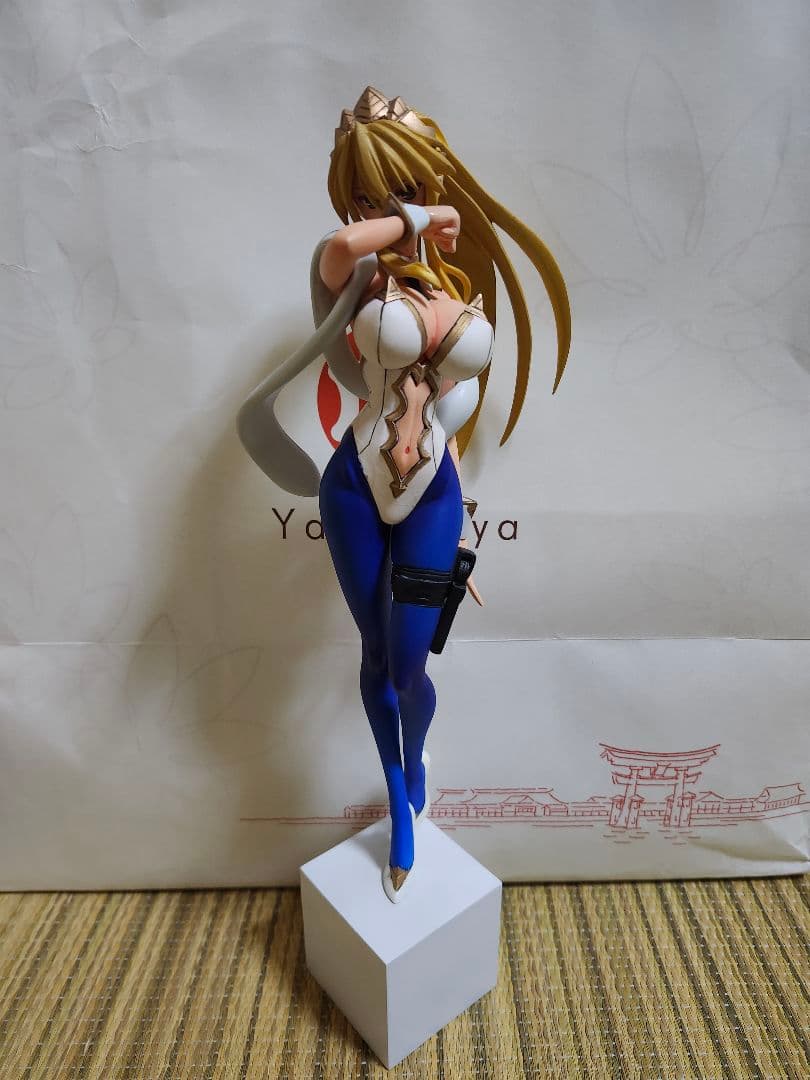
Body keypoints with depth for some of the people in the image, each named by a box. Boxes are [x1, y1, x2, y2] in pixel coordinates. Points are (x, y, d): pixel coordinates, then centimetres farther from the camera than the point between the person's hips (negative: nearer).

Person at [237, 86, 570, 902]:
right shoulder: (364, 273, -3)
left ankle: (415, 768, 41)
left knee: (407, 667, 5)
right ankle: (399, 805, 35)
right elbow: (341, 246, -30)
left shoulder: (466, 288, 9)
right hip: (357, 485, -2)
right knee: (376, 658, 9)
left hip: (433, 495, 2)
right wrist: (416, 220, -9)